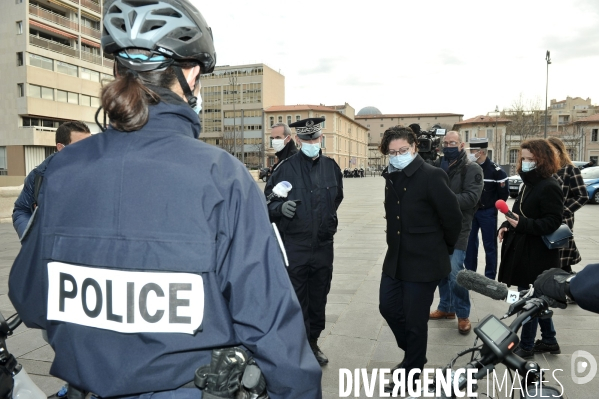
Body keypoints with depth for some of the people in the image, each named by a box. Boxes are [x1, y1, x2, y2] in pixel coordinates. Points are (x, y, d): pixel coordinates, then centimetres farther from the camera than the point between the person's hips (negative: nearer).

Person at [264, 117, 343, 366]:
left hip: (323, 245, 4)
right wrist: (280, 207, -22)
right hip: (294, 246, -4)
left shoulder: (331, 167, 6)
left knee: (318, 298, 16)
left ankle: (313, 343, 34)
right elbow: (268, 201, -3)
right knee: (297, 301, 3)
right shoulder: (286, 167, -6)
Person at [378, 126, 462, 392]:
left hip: (423, 262, -7)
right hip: (396, 258, 7)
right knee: (388, 306, 17)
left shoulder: (432, 176, -17)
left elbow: (453, 218, -13)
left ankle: (411, 372, 29)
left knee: (415, 320, 6)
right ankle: (412, 352, 42)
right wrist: (396, 243, 14)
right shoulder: (391, 177, 5)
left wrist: (443, 249, -1)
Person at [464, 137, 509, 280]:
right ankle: (470, 273, 24)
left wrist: (494, 206, -1)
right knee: (469, 242, 11)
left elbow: (504, 191, -7)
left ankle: (490, 277, 13)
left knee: (489, 245, 4)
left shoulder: (495, 170, -11)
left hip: (487, 212, -5)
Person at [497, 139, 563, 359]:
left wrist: (522, 225, -31)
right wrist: (506, 225, 3)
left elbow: (552, 223, -21)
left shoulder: (550, 187, -16)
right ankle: (549, 340, 33)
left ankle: (526, 346, 16)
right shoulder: (529, 183, 13)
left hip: (537, 254, -9)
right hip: (522, 250, 9)